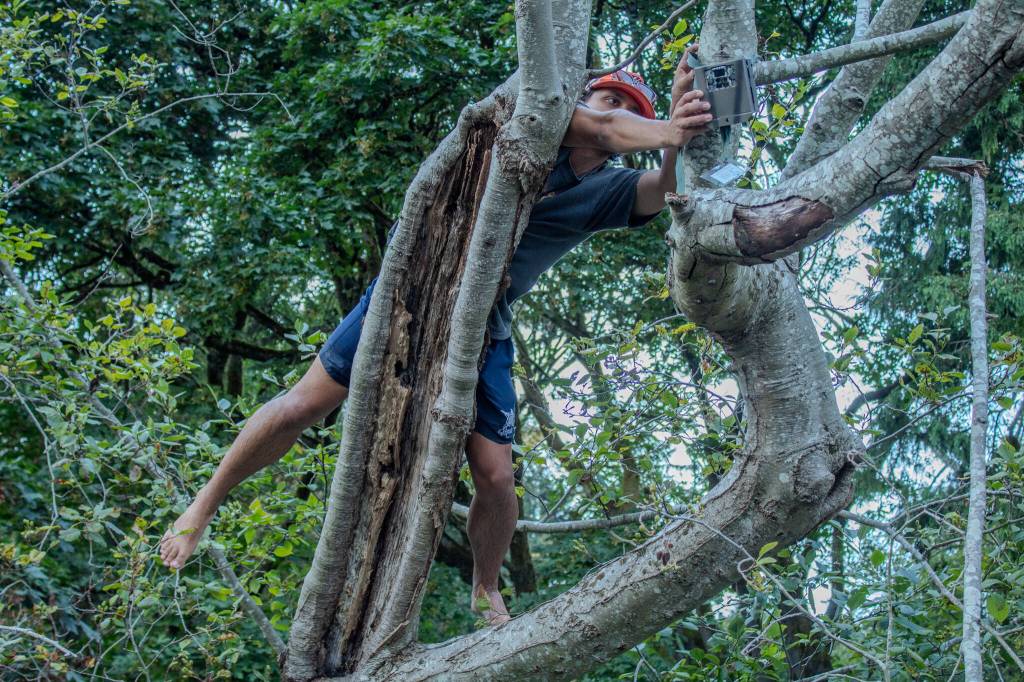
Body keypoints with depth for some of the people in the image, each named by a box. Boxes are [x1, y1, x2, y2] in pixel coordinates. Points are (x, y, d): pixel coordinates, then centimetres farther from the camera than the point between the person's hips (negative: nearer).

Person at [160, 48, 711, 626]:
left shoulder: (609, 190, 6)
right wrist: (665, 129, -41)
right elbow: (591, 125, -22)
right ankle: (205, 505, 15)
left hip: (484, 328, 2)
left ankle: (487, 591, 19)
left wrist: (677, 137, -38)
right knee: (302, 407, -5)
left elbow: (668, 191, -15)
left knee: (496, 477, -8)